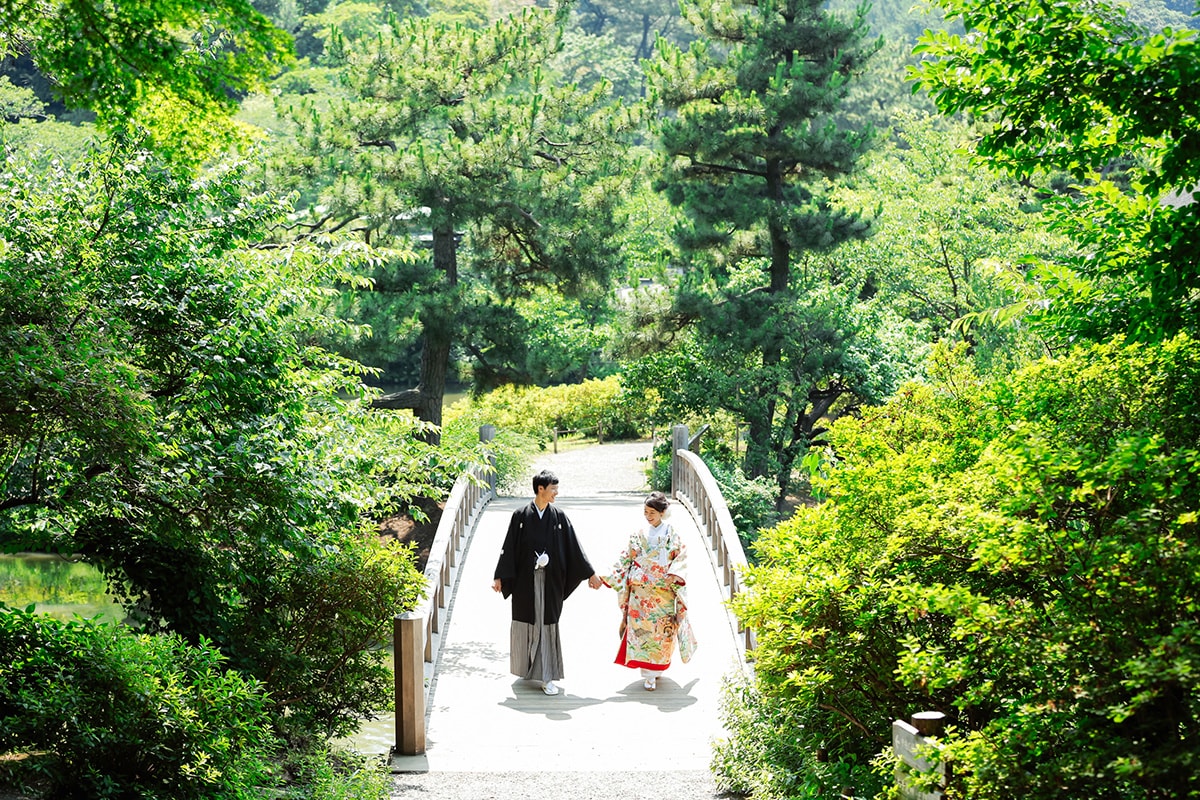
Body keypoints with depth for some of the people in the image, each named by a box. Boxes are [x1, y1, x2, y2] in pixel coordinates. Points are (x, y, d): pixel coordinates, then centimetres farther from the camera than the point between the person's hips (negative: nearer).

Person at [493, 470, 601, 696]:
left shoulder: (559, 518, 2)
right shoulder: (521, 516, -3)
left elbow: (573, 548, 5)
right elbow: (509, 547, -1)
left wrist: (590, 573, 5)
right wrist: (499, 577, -2)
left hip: (550, 581, 1)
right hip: (525, 580, -1)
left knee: (548, 624, -2)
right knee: (525, 623, 10)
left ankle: (547, 677, -1)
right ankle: (525, 667, 31)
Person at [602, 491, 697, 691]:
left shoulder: (672, 535, 2)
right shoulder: (639, 536, 7)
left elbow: (681, 558, -3)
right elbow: (625, 560, 7)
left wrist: (674, 575, -21)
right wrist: (605, 578, -1)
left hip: (663, 592, -1)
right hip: (640, 592, 1)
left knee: (662, 629, -1)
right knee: (642, 628, -4)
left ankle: (656, 668, 16)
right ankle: (648, 675, 1)